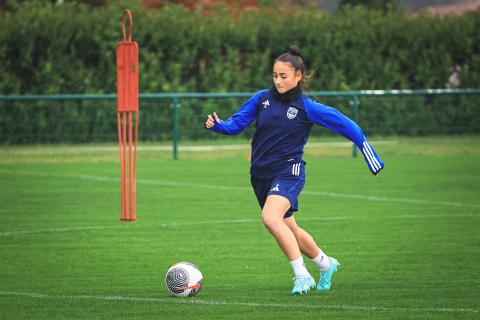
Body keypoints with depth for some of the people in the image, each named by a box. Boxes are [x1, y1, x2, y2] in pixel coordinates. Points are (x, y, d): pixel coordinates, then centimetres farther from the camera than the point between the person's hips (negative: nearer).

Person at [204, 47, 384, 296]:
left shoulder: (307, 107, -8)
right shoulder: (262, 98, 3)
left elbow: (346, 126, -5)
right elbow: (236, 123, 7)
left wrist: (371, 158, -6)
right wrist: (216, 125, -15)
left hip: (289, 172, -6)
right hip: (261, 173, 6)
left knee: (270, 218, -29)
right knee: (289, 231, 16)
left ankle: (302, 276, -22)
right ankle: (325, 264, 41)